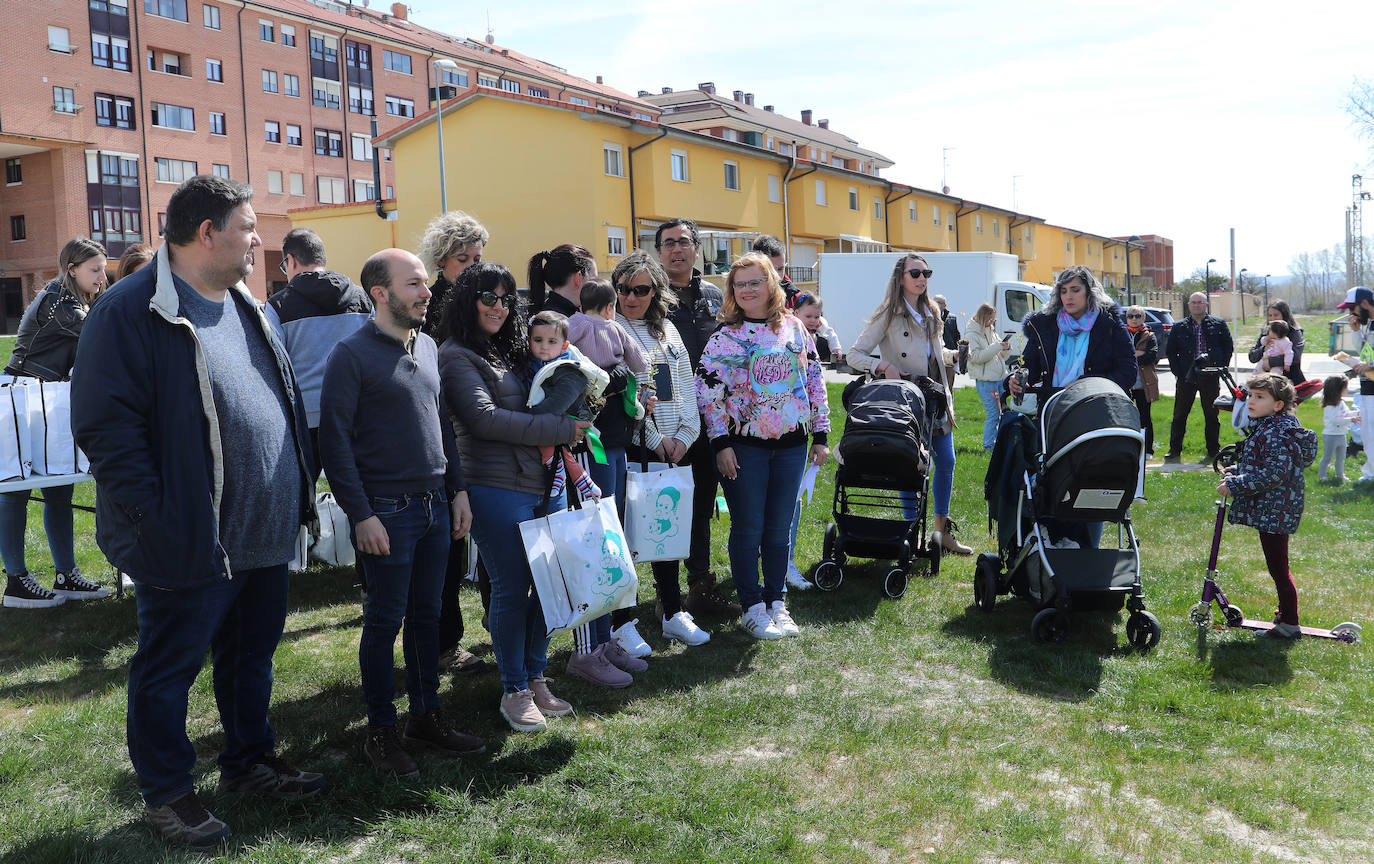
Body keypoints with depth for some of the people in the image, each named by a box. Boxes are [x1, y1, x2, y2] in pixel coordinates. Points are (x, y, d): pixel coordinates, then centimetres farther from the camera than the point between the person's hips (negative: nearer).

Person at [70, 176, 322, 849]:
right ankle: (166, 792, 26)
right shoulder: (130, 311, -15)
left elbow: (285, 401, 20)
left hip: (263, 536, 8)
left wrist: (298, 491, 14)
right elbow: (104, 427, -19)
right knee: (169, 668, 9)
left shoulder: (245, 307, 12)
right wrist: (160, 524, -22)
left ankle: (248, 762, 38)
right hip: (192, 543, -8)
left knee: (252, 654, 20)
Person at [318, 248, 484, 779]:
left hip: (435, 506, 7)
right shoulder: (352, 354, -11)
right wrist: (361, 515, -16)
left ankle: (427, 715, 27)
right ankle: (380, 731, 17)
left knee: (427, 614, 14)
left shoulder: (427, 347, 11)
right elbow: (335, 441, -13)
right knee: (384, 622, 4)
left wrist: (457, 489, 13)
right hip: (387, 513, -6)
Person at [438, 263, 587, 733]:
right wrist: (562, 429, -13)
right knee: (511, 588, -1)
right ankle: (514, 692, 13)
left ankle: (536, 679, 25)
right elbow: (485, 419, -15)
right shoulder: (457, 355, -5)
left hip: (543, 483, 7)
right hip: (497, 488, -7)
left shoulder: (510, 351, 19)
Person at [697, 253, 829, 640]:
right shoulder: (724, 338, -3)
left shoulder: (795, 329, 7)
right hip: (744, 445, -3)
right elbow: (707, 392, -6)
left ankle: (776, 603, 23)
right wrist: (721, 443, -11)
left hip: (791, 444, 3)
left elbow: (815, 380, 11)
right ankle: (752, 608, 14)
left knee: (780, 527, 10)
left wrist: (820, 435, 8)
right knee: (748, 528, 3)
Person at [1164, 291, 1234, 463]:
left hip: (1210, 376, 0)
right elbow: (1171, 351, 10)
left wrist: (1220, 368, 1)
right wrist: (1178, 372, 0)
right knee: (1179, 414, 2)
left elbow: (1229, 346, 10)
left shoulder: (1218, 325, 7)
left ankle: (1213, 451, 14)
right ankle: (1175, 450, 9)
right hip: (1186, 376, 1)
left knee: (1212, 414, 5)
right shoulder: (1179, 328, 8)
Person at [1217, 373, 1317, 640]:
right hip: (1268, 510, 11)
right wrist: (1235, 472, 12)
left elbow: (1274, 473, -27)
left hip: (1275, 512, -11)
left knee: (1278, 567, -3)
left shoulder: (1278, 433, -20)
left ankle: (1289, 625, 5)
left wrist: (1235, 485, -23)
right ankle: (1286, 615, 30)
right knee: (1277, 566, 19)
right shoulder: (1264, 427, 13)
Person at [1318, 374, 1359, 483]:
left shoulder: (1341, 403, 7)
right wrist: (1350, 420, -32)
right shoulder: (1329, 406, -23)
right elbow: (1335, 420, -30)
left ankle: (1340, 475, 34)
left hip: (1342, 435, 9)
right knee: (1327, 458, 0)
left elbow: (1347, 413, 22)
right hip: (1330, 436, -9)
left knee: (1341, 457, 20)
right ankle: (1321, 476, 10)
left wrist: (1357, 413, 9)